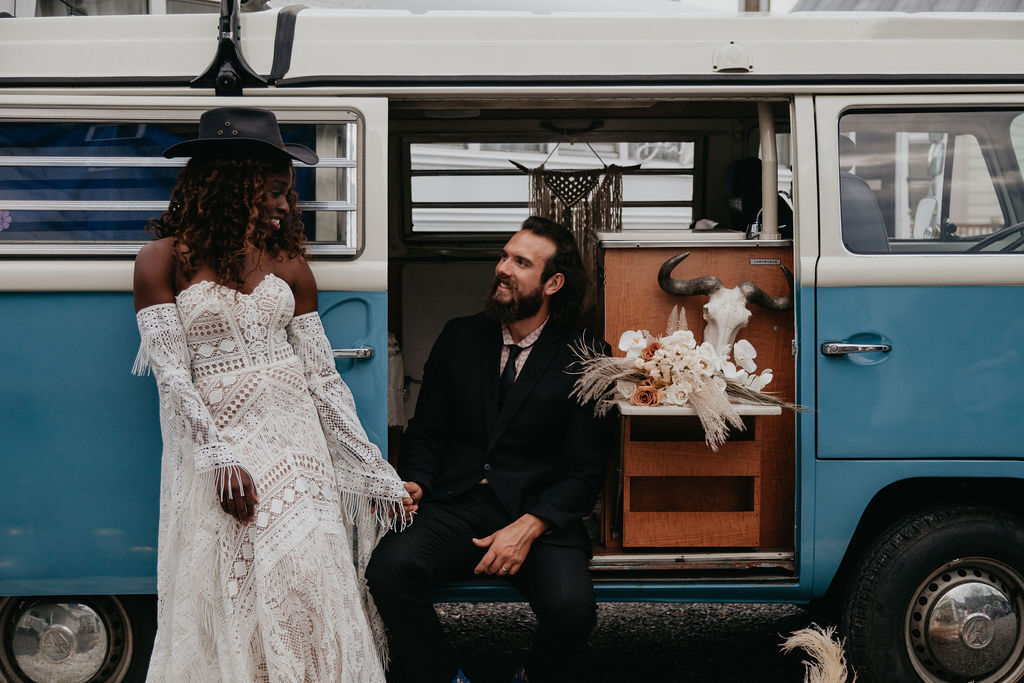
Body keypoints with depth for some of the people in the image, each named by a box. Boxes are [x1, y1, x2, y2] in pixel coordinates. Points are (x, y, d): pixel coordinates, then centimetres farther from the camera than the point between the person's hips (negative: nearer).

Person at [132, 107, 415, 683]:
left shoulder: (289, 265, 8)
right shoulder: (164, 261, -1)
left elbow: (323, 376, 8)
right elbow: (171, 373, -7)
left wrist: (378, 474, 4)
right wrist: (219, 458, -20)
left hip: (293, 438, 3)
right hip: (215, 445, -3)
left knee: (308, 589, -5)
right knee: (223, 609, -3)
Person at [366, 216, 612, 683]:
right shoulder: (460, 338, 11)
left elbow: (585, 470, -2)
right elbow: (425, 433, 15)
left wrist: (528, 527, -17)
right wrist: (413, 483, -7)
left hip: (539, 513, -2)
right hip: (456, 506, 2)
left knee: (571, 607, -30)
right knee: (389, 567, -27)